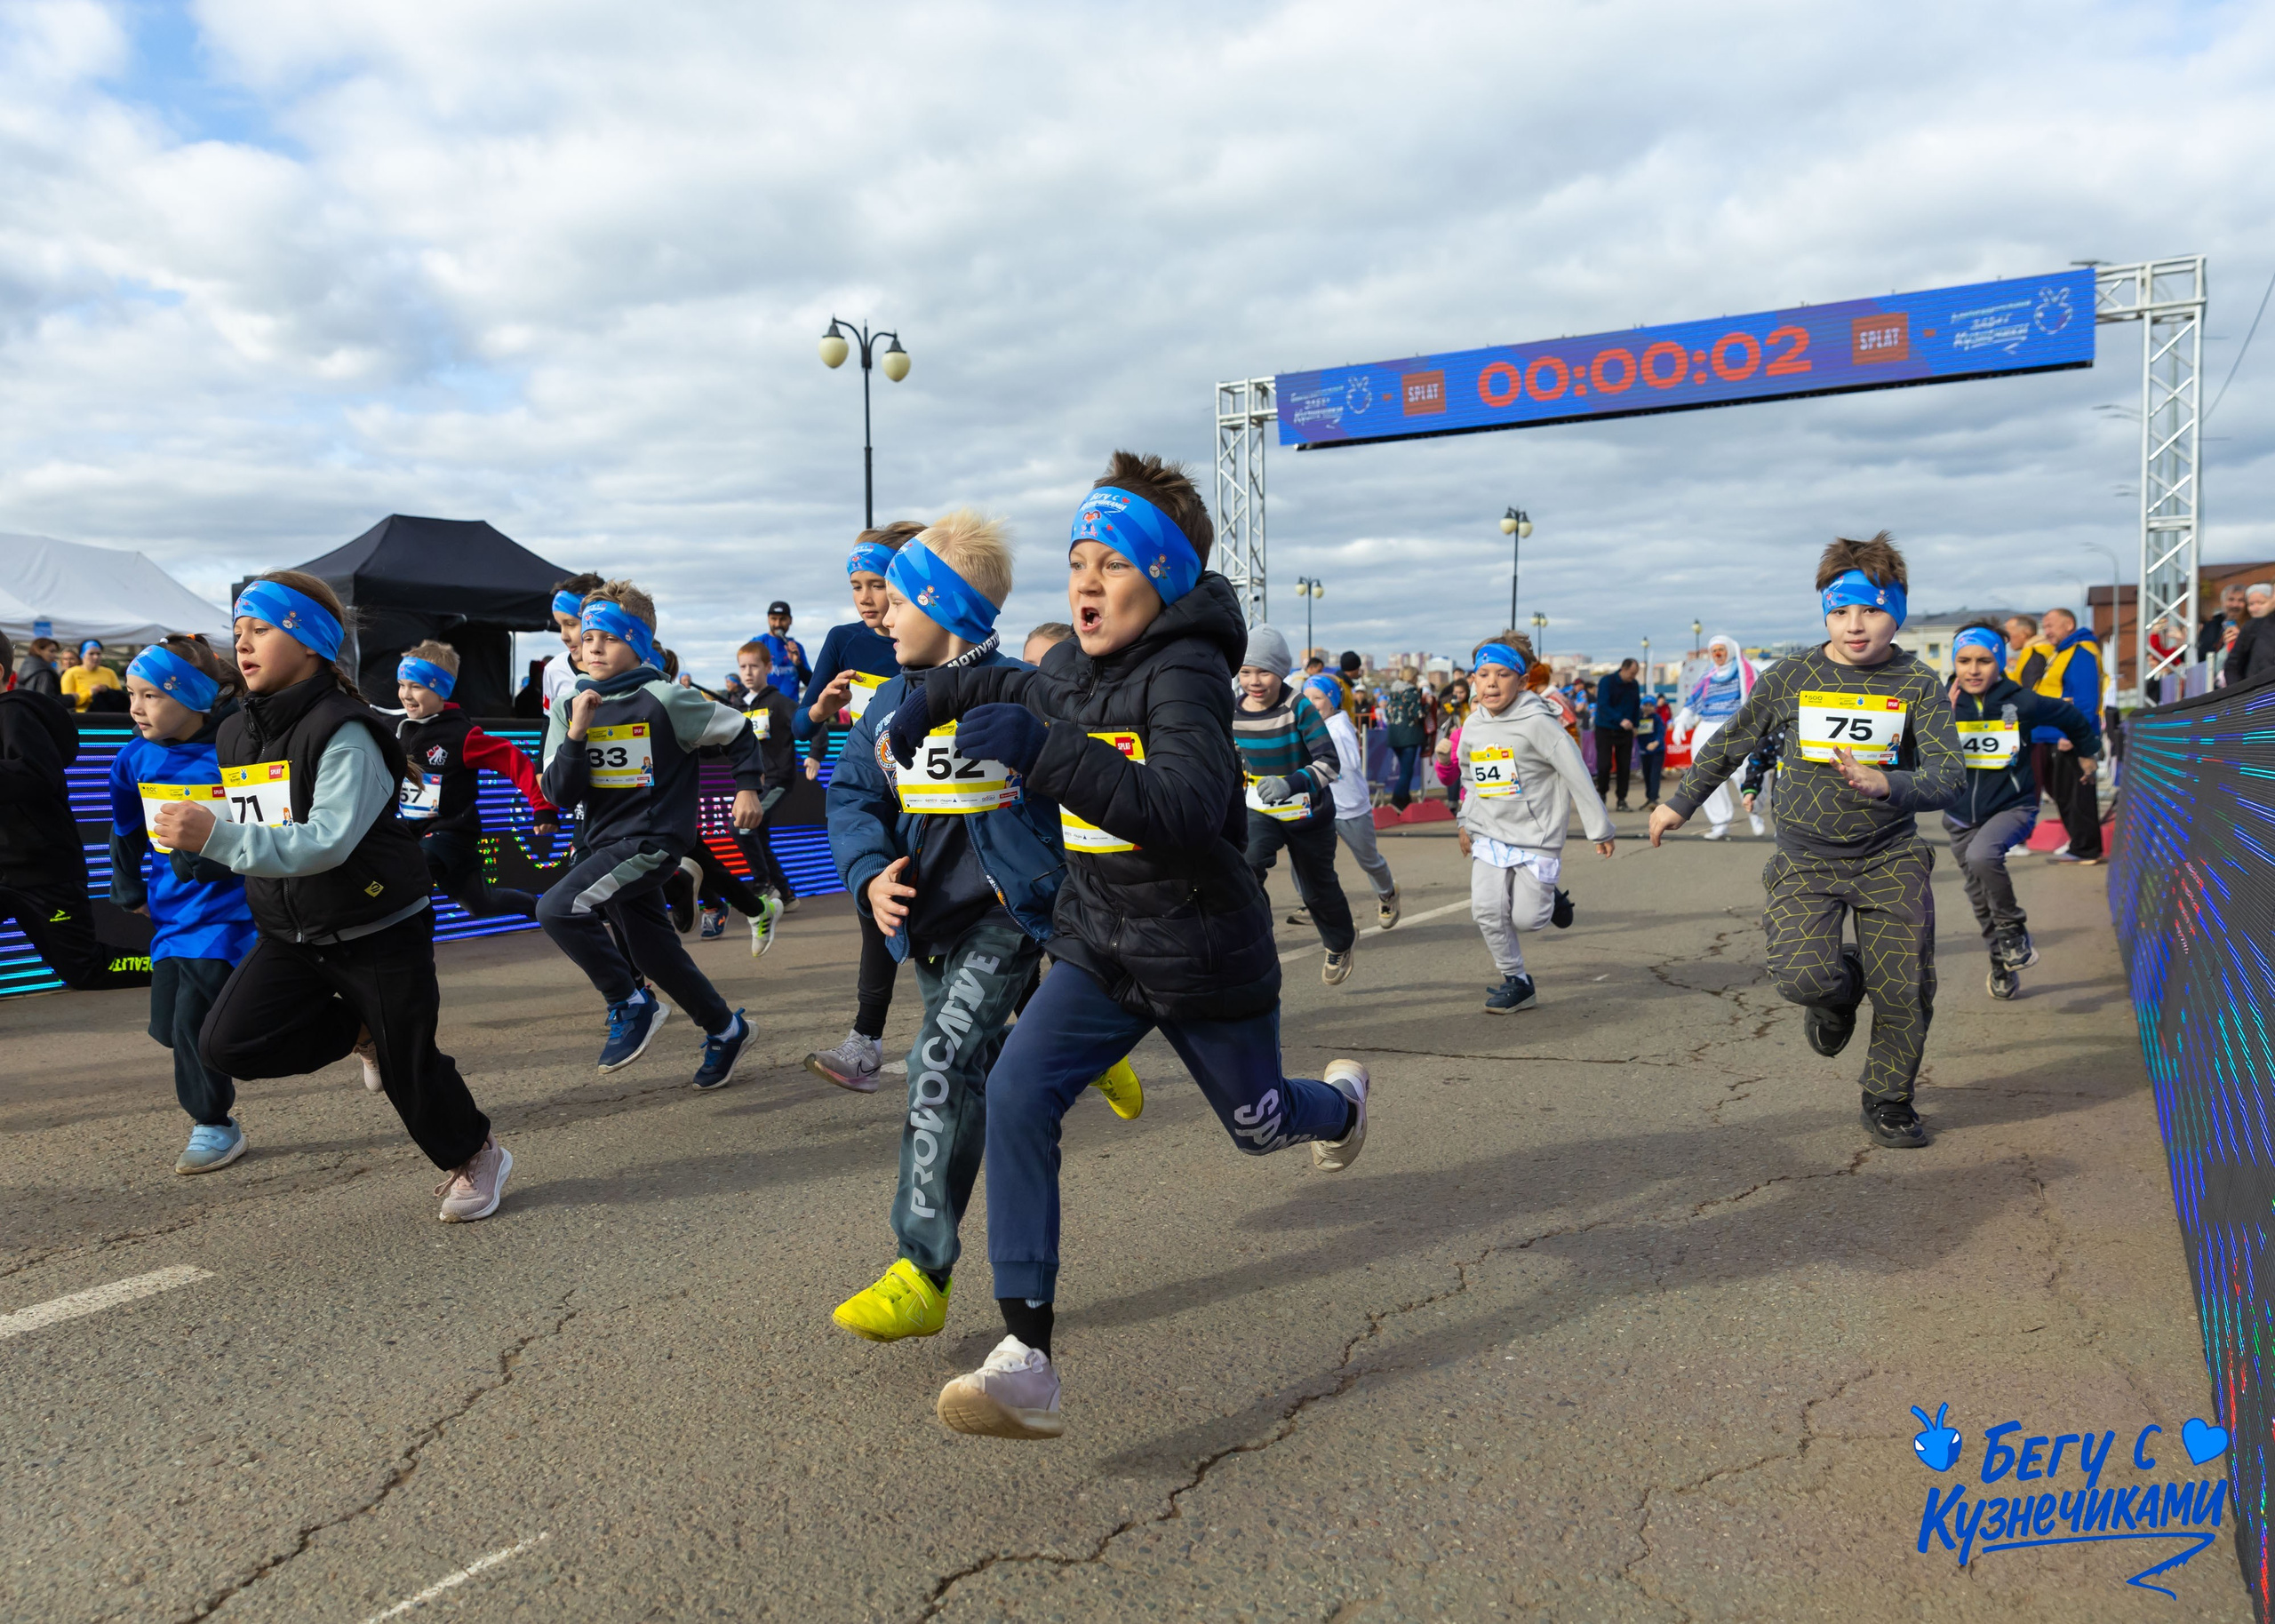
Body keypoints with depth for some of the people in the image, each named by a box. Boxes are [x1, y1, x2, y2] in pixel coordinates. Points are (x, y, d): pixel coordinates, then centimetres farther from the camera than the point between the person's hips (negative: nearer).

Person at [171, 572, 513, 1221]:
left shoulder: (343, 733, -21)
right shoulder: (234, 736, 5)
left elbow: (327, 841, -33)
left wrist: (217, 837, -40)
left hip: (380, 932, -7)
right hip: (291, 936, 7)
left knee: (408, 1066, 4)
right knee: (226, 1045, -11)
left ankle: (476, 1157, 31)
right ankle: (364, 1030, 14)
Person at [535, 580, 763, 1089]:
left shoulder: (663, 700, -10)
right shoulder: (569, 710, 5)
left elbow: (737, 729, 3)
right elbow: (559, 794, -1)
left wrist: (747, 788, 5)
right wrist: (575, 735, -13)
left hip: (652, 840, -7)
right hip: (607, 843, 7)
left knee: (558, 909, -23)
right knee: (656, 955, 15)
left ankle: (632, 1004, -8)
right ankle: (725, 1029, 34)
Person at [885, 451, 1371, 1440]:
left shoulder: (1188, 672, -22)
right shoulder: (1074, 670, 3)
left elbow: (1186, 808, -40)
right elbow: (1025, 689, 30)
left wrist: (1040, 753, -46)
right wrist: (938, 696, 14)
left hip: (1204, 957, -5)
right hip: (1100, 949, 6)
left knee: (1258, 1124, 18)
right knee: (1016, 1094, -17)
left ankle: (1343, 1101, 58)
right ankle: (1026, 1365, -15)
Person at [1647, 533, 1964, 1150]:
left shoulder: (1919, 683, -3)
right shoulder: (1792, 677, -2)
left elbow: (1948, 778, -12)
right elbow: (1730, 743, 13)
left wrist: (1886, 784, -32)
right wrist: (1680, 802, 21)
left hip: (1890, 858, 1)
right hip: (1806, 857, 0)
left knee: (1905, 992, -1)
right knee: (1802, 976, -21)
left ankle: (1888, 1103, 25)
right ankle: (1840, 993, 19)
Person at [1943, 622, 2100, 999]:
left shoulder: (2021, 703, -11)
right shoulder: (1945, 705, -7)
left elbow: (2073, 718, 9)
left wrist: (2087, 751, 25)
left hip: (2012, 807, -3)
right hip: (1962, 816, 4)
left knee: (1982, 855, -34)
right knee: (1981, 902, 13)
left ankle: (2014, 930, -11)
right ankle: (2003, 967, 34)